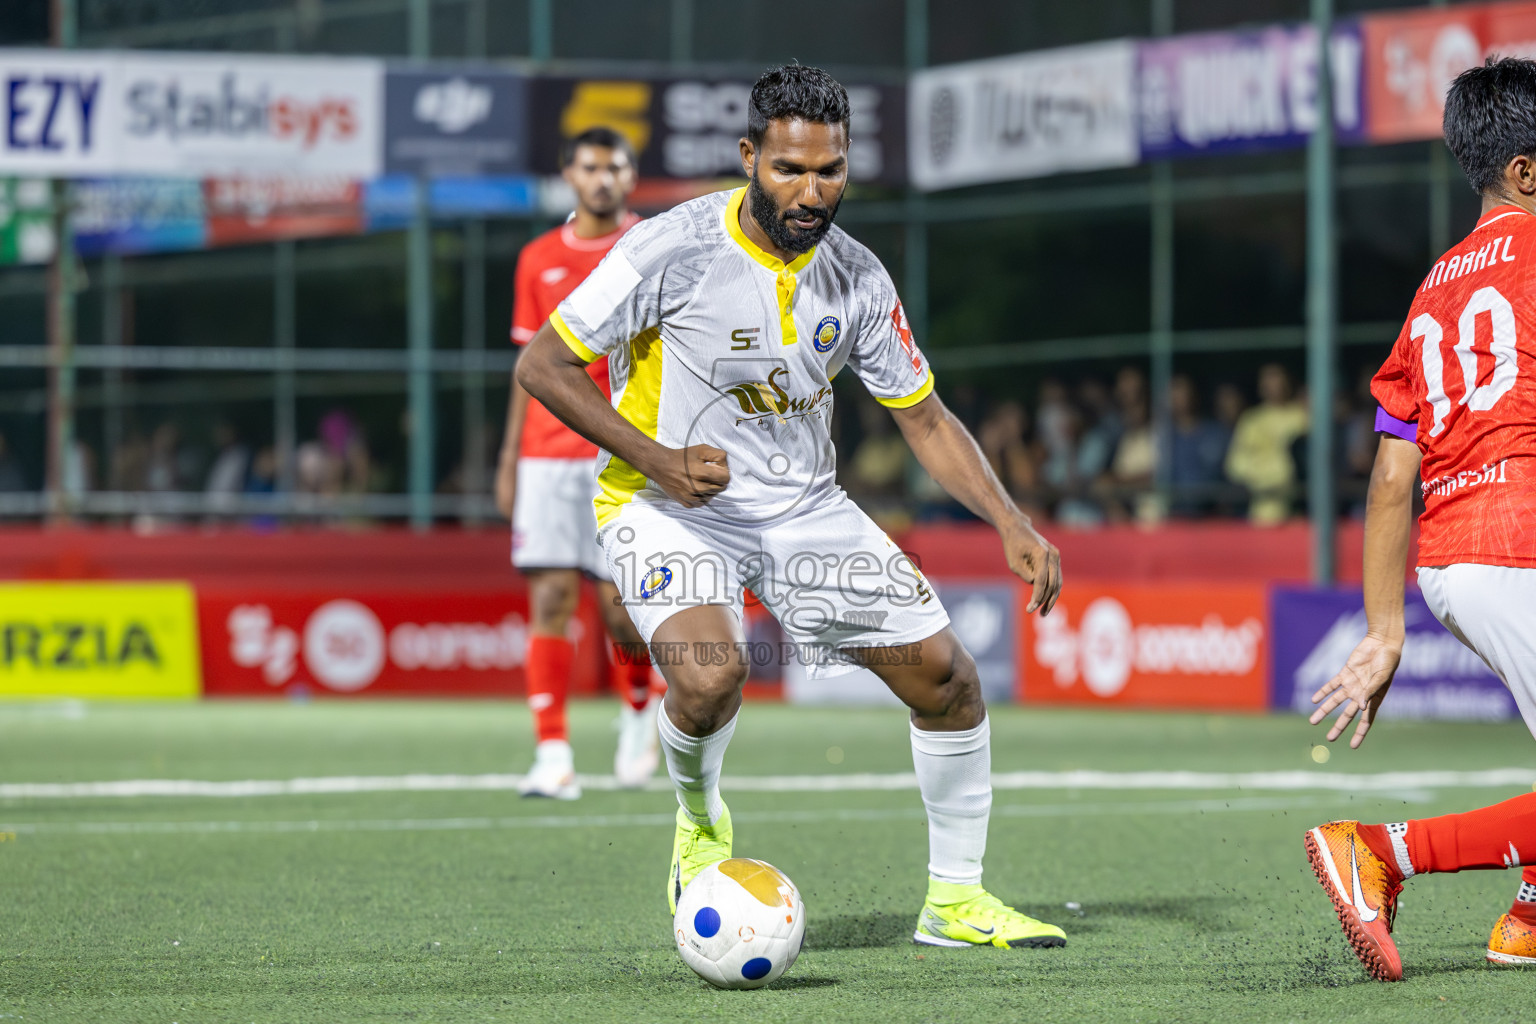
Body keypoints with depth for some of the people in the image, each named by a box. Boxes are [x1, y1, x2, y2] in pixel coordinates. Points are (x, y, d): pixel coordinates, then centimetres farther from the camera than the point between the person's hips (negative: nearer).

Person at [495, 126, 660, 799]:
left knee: (619, 603, -5)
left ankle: (638, 712, 27)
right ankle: (553, 758, -8)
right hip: (547, 453, 2)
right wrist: (509, 457, 11)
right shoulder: (538, 259, 12)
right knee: (550, 598, -7)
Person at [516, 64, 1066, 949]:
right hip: (670, 509, -5)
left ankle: (956, 898, 14)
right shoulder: (672, 250, -19)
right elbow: (544, 364, -14)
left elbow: (925, 419, 5)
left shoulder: (857, 279, -5)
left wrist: (1011, 523, -10)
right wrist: (658, 461, -25)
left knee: (945, 673, -3)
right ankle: (700, 820, 3)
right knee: (710, 676, -32)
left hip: (805, 507, 5)